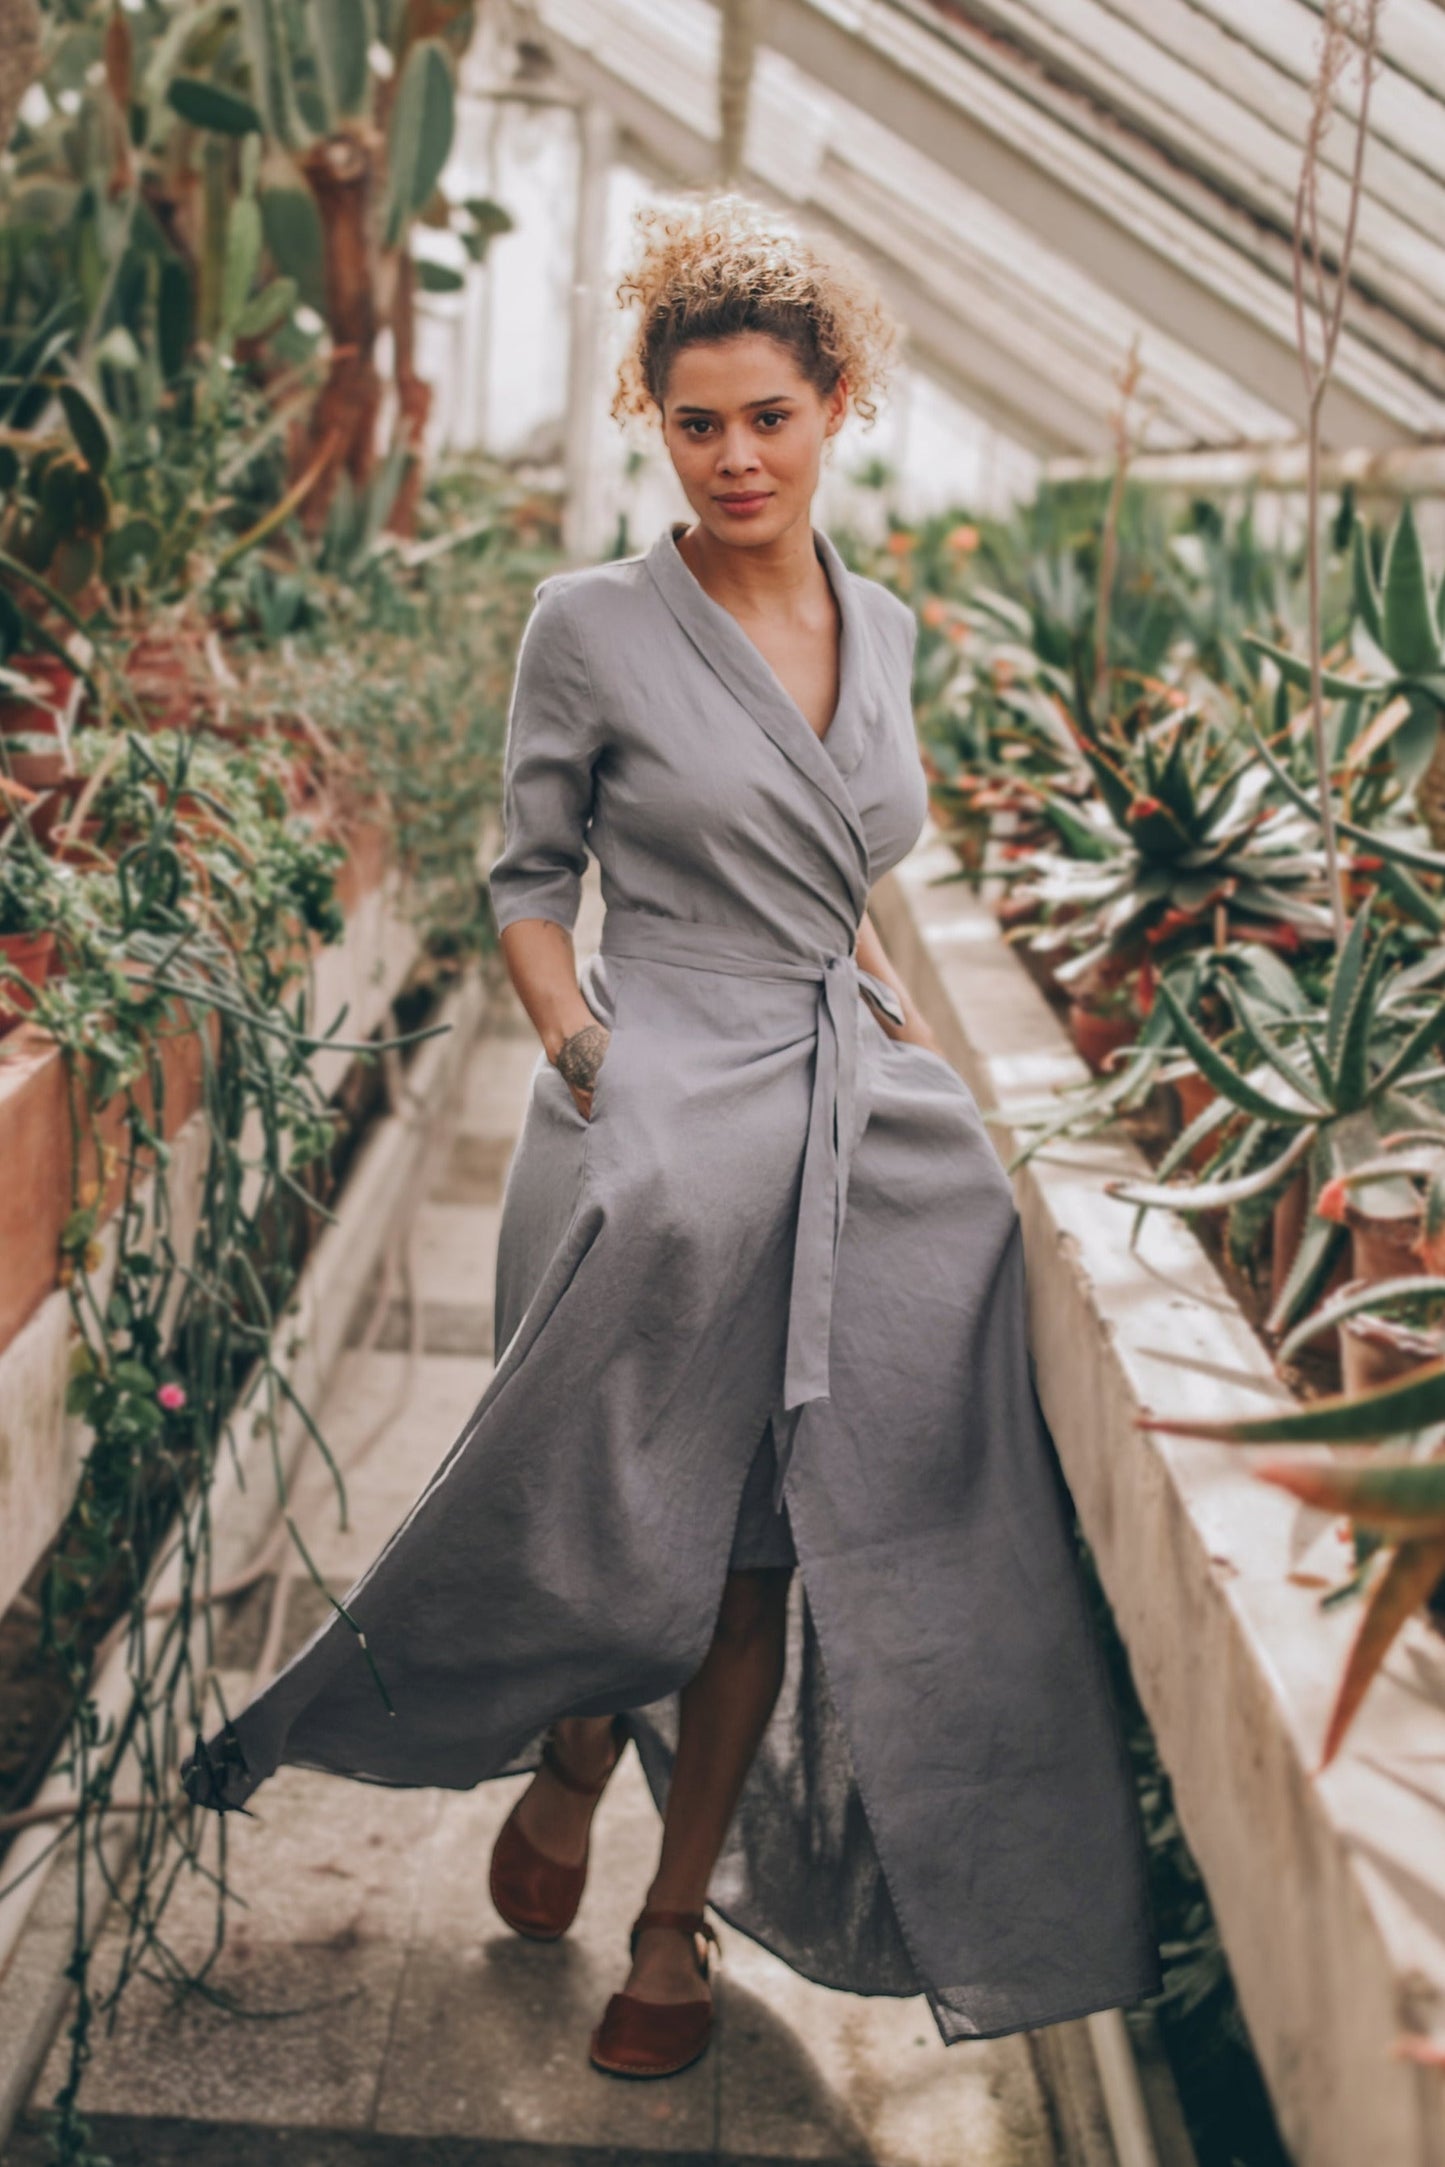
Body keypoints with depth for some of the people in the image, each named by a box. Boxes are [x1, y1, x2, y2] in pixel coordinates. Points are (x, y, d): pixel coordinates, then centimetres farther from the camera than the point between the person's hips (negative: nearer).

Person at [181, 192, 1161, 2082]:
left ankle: (681, 1920, 26)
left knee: (767, 1544, 9)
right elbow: (530, 882, 2)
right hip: (664, 1133, -4)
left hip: (854, 1131, 5)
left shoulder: (882, 627, 11)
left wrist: (910, 1031, 11)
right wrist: (588, 1062, -10)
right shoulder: (594, 625, -4)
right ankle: (567, 1768, 36)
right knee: (639, 1518, 2)